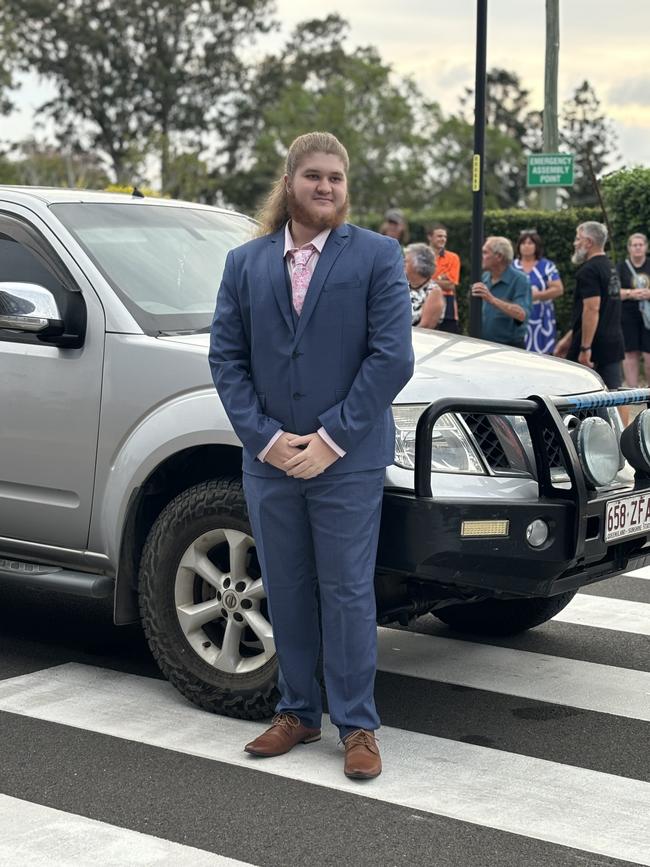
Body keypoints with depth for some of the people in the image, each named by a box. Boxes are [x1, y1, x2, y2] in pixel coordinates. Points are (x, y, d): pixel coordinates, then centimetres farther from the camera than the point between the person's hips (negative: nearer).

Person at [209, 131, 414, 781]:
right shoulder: (244, 263, 8)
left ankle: (357, 727, 13)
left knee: (348, 595, 2)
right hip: (270, 461, 3)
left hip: (348, 463, -3)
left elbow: (392, 356, -9)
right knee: (286, 595, 12)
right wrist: (265, 437, -8)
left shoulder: (378, 257, -2)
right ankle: (298, 713, 26)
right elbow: (226, 357, 4)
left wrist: (332, 438, -13)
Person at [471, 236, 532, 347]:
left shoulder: (519, 280, -13)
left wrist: (492, 299, -33)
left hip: (510, 346, -6)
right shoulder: (485, 277, 7)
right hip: (483, 344, 6)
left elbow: (522, 314, -27)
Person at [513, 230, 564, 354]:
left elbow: (558, 289, -4)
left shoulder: (546, 266, 4)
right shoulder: (512, 266, 11)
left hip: (540, 320, -2)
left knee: (542, 353, -6)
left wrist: (537, 295, -14)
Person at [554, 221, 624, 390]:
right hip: (614, 343, 9)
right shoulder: (609, 268, 19)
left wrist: (585, 348, -24)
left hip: (593, 346, -9)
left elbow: (592, 309, -23)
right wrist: (568, 338, 27)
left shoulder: (589, 270, -13)